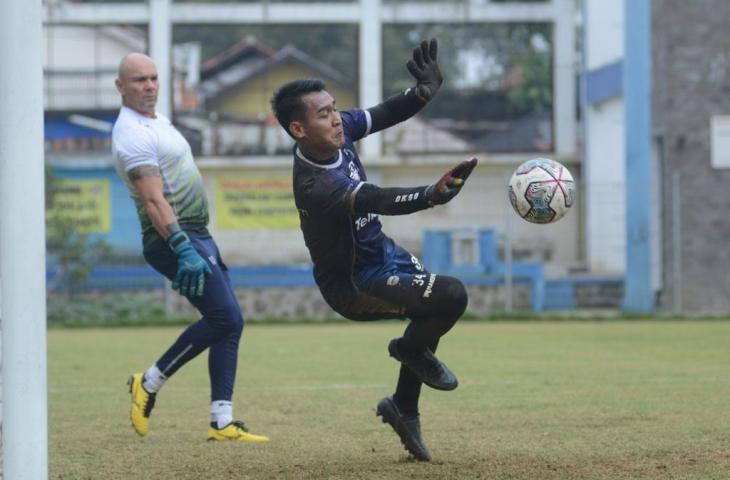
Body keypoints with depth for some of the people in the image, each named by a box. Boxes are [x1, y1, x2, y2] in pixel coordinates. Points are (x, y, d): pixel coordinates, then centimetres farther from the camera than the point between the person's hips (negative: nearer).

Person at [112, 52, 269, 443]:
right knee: (224, 318, -16)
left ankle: (222, 422, 4)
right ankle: (150, 383, -3)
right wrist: (183, 250, -33)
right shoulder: (133, 135, -17)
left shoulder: (158, 121, 16)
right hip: (173, 239, -10)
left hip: (197, 235, 10)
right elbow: (153, 201, -26)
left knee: (229, 323, 5)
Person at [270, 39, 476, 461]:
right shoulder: (316, 186, -38)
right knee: (451, 297, -21)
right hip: (355, 284, -9)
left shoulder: (338, 132, -14)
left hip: (380, 251, 9)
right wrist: (431, 196, -68)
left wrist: (424, 93, -31)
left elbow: (386, 115, -8)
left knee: (431, 312, 25)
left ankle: (404, 408, 42)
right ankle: (413, 348, 13)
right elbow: (378, 201, -51)